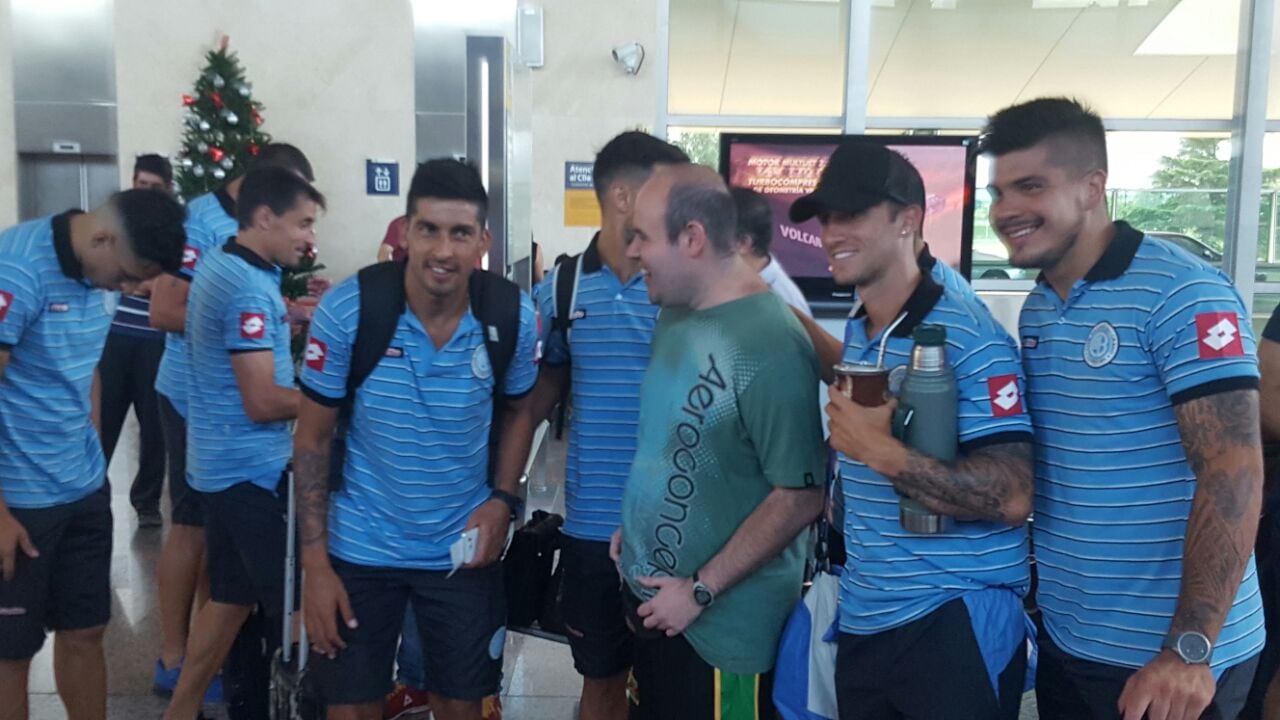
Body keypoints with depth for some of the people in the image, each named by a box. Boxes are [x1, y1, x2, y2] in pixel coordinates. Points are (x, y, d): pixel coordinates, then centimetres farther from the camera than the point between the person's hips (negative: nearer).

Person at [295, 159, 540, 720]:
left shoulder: (514, 317, -12)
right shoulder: (345, 310, -17)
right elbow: (312, 439, -8)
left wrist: (503, 500, -9)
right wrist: (314, 565, -9)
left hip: (464, 549, 1)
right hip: (359, 547, -1)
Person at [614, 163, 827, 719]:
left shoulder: (770, 346, -24)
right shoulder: (674, 315, 3)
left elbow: (800, 497, -23)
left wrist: (700, 592, -18)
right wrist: (636, 525, 10)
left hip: (723, 623, -8)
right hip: (650, 595, 8)